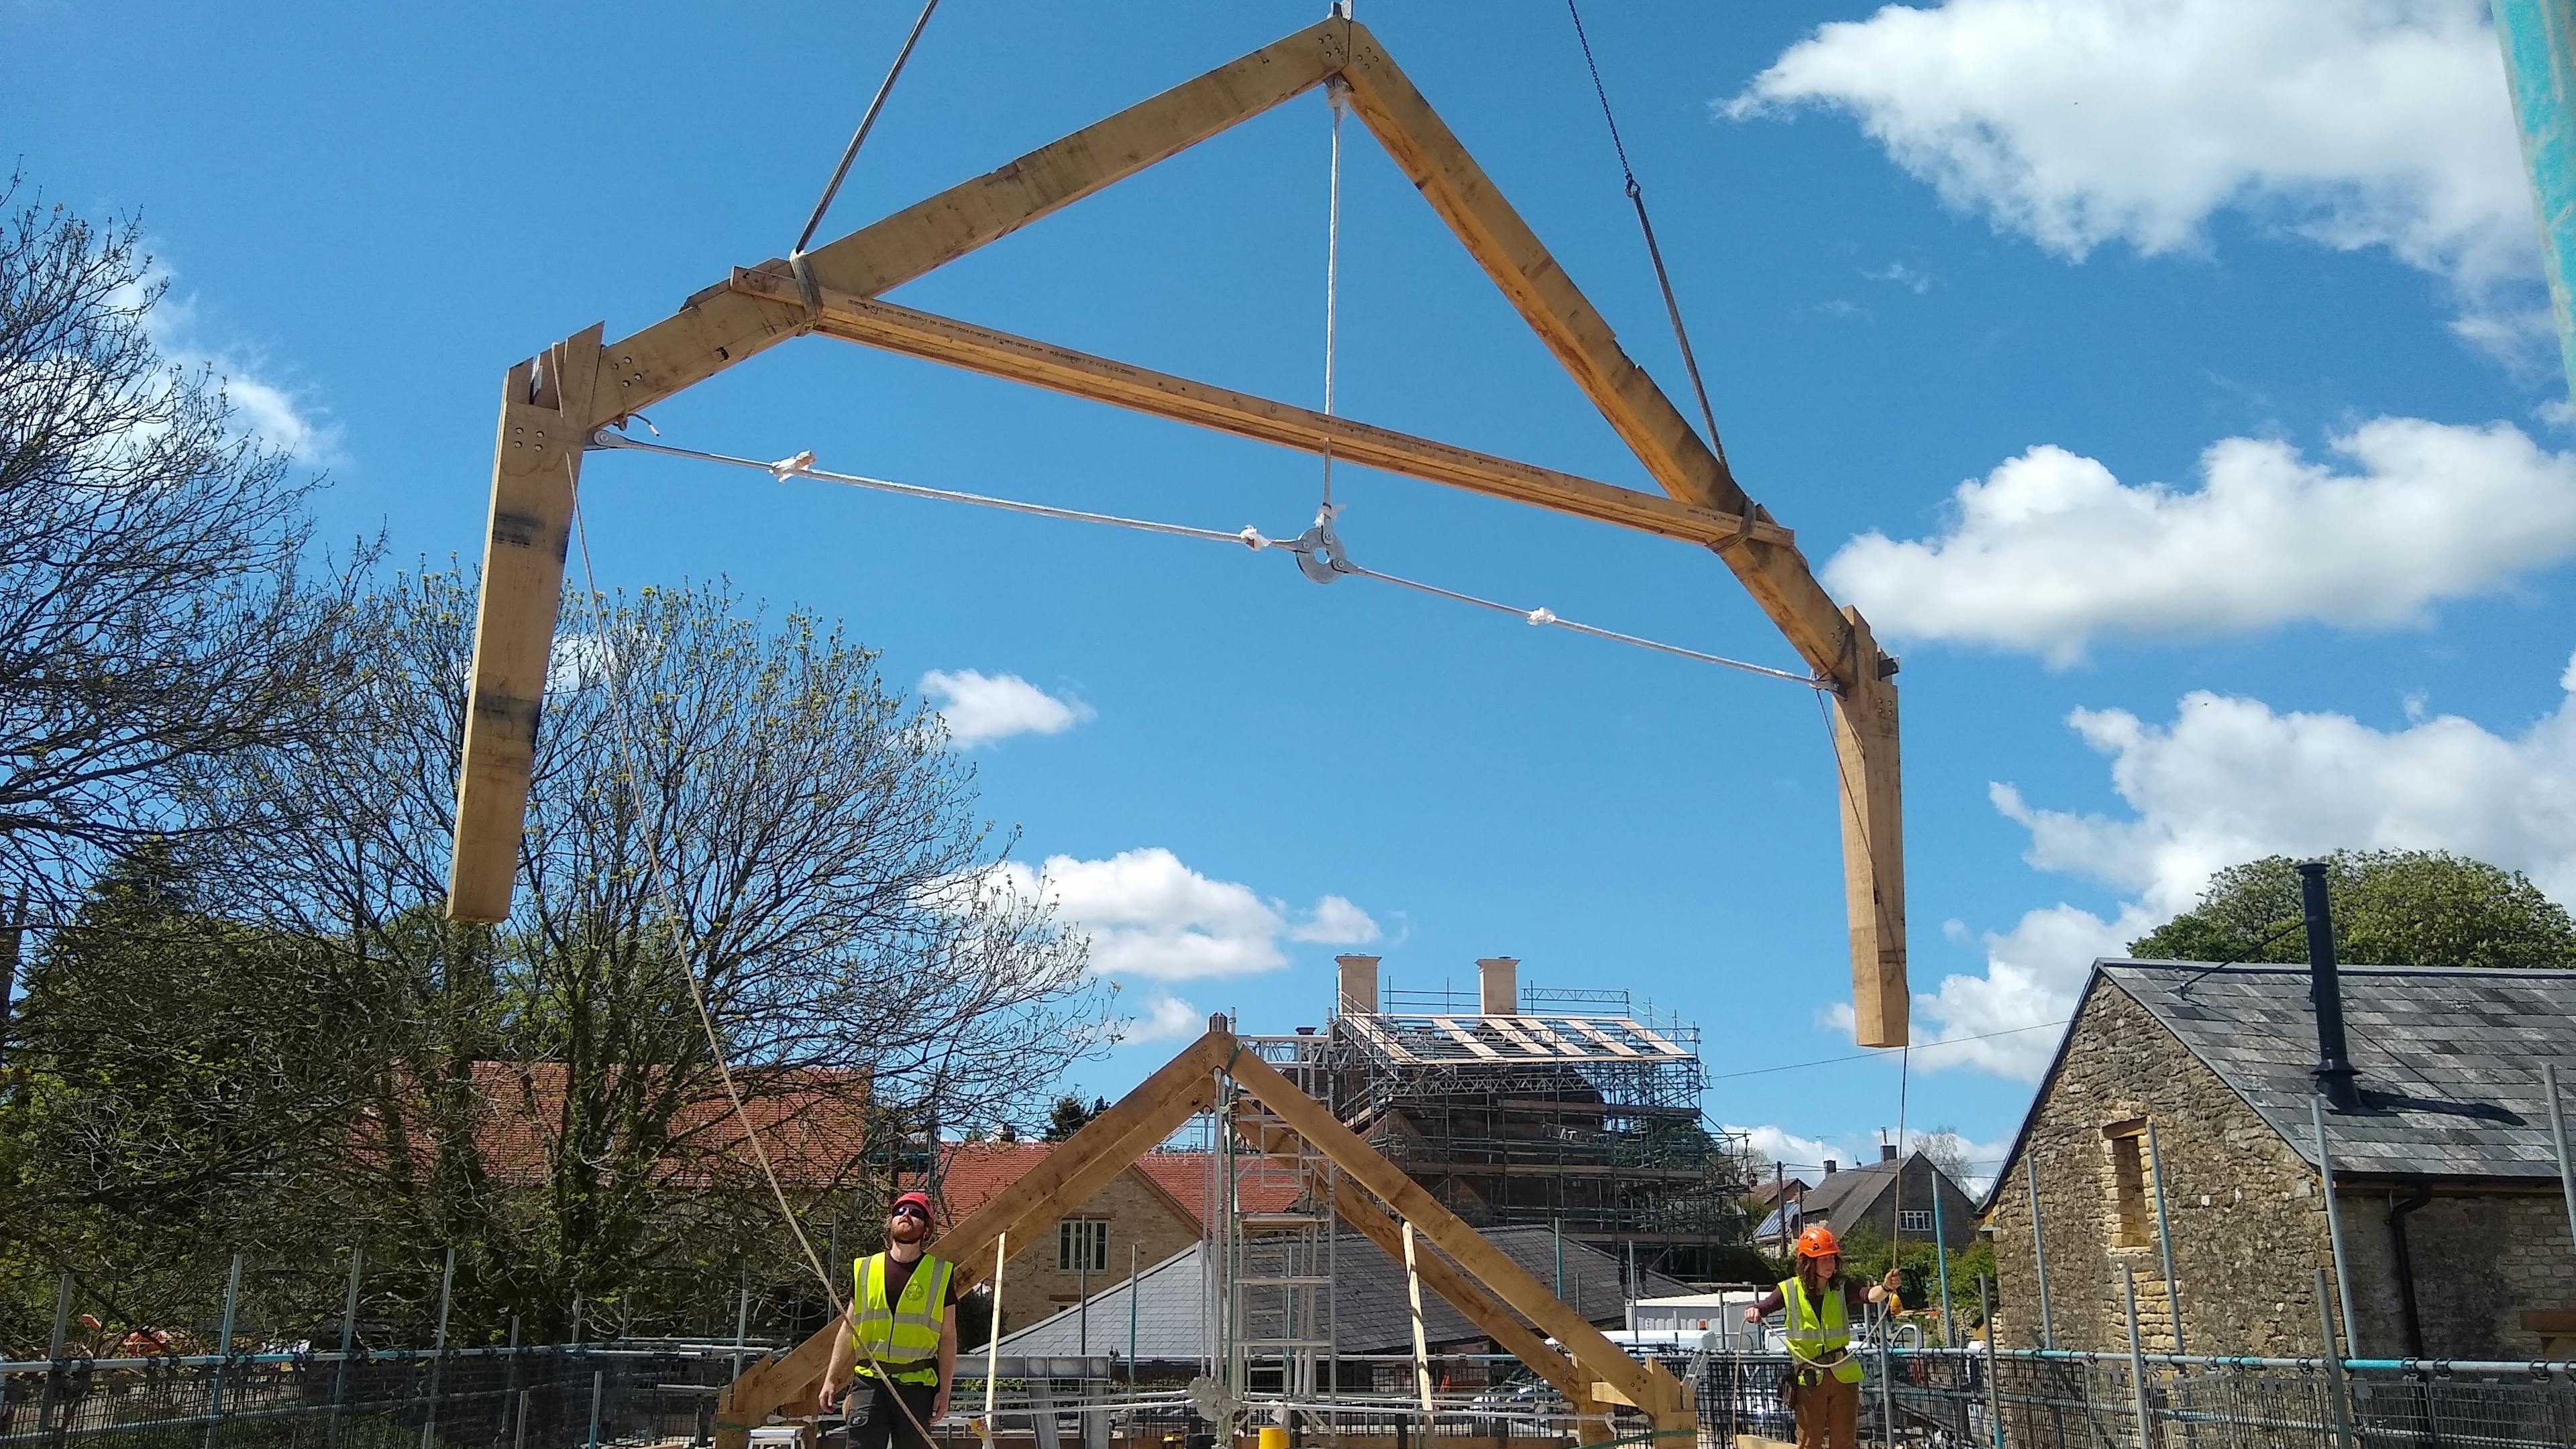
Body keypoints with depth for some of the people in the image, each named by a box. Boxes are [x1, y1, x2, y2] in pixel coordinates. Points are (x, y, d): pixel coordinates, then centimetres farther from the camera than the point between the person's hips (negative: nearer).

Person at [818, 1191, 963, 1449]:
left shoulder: (941, 1274, 5)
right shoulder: (864, 1269, 10)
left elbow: (948, 1337, 5)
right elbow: (848, 1330, 13)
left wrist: (944, 1391, -1)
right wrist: (830, 1380, 8)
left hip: (917, 1385, -1)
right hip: (868, 1382, 1)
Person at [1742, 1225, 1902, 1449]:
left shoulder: (1841, 1290, -2)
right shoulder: (1790, 1290, -5)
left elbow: (1869, 1296, -19)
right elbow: (1764, 1306, -10)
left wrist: (1885, 1288, -41)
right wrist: (1753, 1311, -34)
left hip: (1843, 1374, 2)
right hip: (1808, 1378, -2)